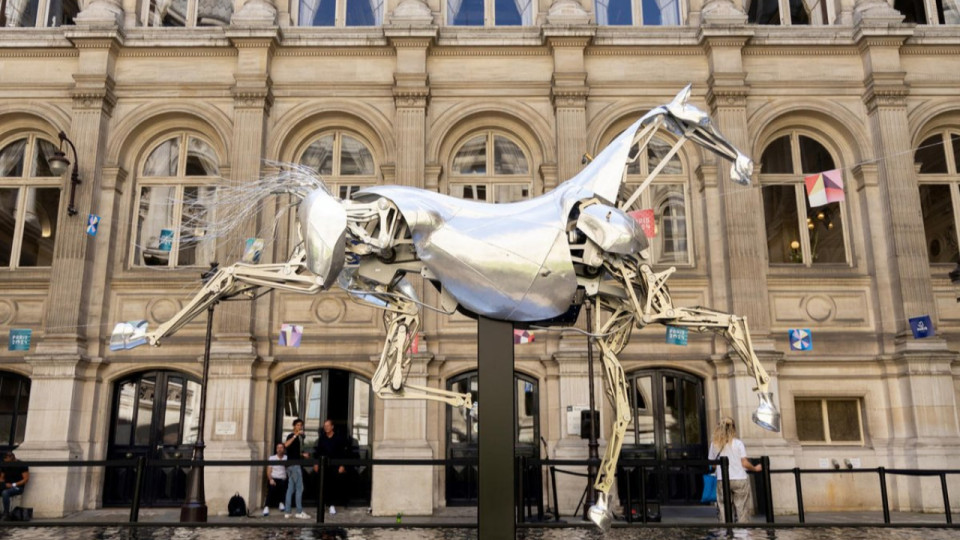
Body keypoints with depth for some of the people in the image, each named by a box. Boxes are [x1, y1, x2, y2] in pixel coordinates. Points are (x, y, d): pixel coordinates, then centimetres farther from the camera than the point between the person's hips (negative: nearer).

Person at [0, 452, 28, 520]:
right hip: (6, 486, 6)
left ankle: (6, 514, -25)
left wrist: (14, 485, -16)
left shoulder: (21, 465, -8)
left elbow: (26, 479, -10)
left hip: (17, 487, -6)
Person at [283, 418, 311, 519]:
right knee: (299, 488, -8)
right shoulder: (291, 436, -7)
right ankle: (299, 512, -8)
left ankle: (287, 512, 7)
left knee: (291, 488, 7)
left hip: (296, 464, 9)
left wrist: (303, 455, 14)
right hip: (293, 464, -9)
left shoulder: (300, 437, 19)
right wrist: (296, 435, -34)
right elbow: (286, 444, -30)